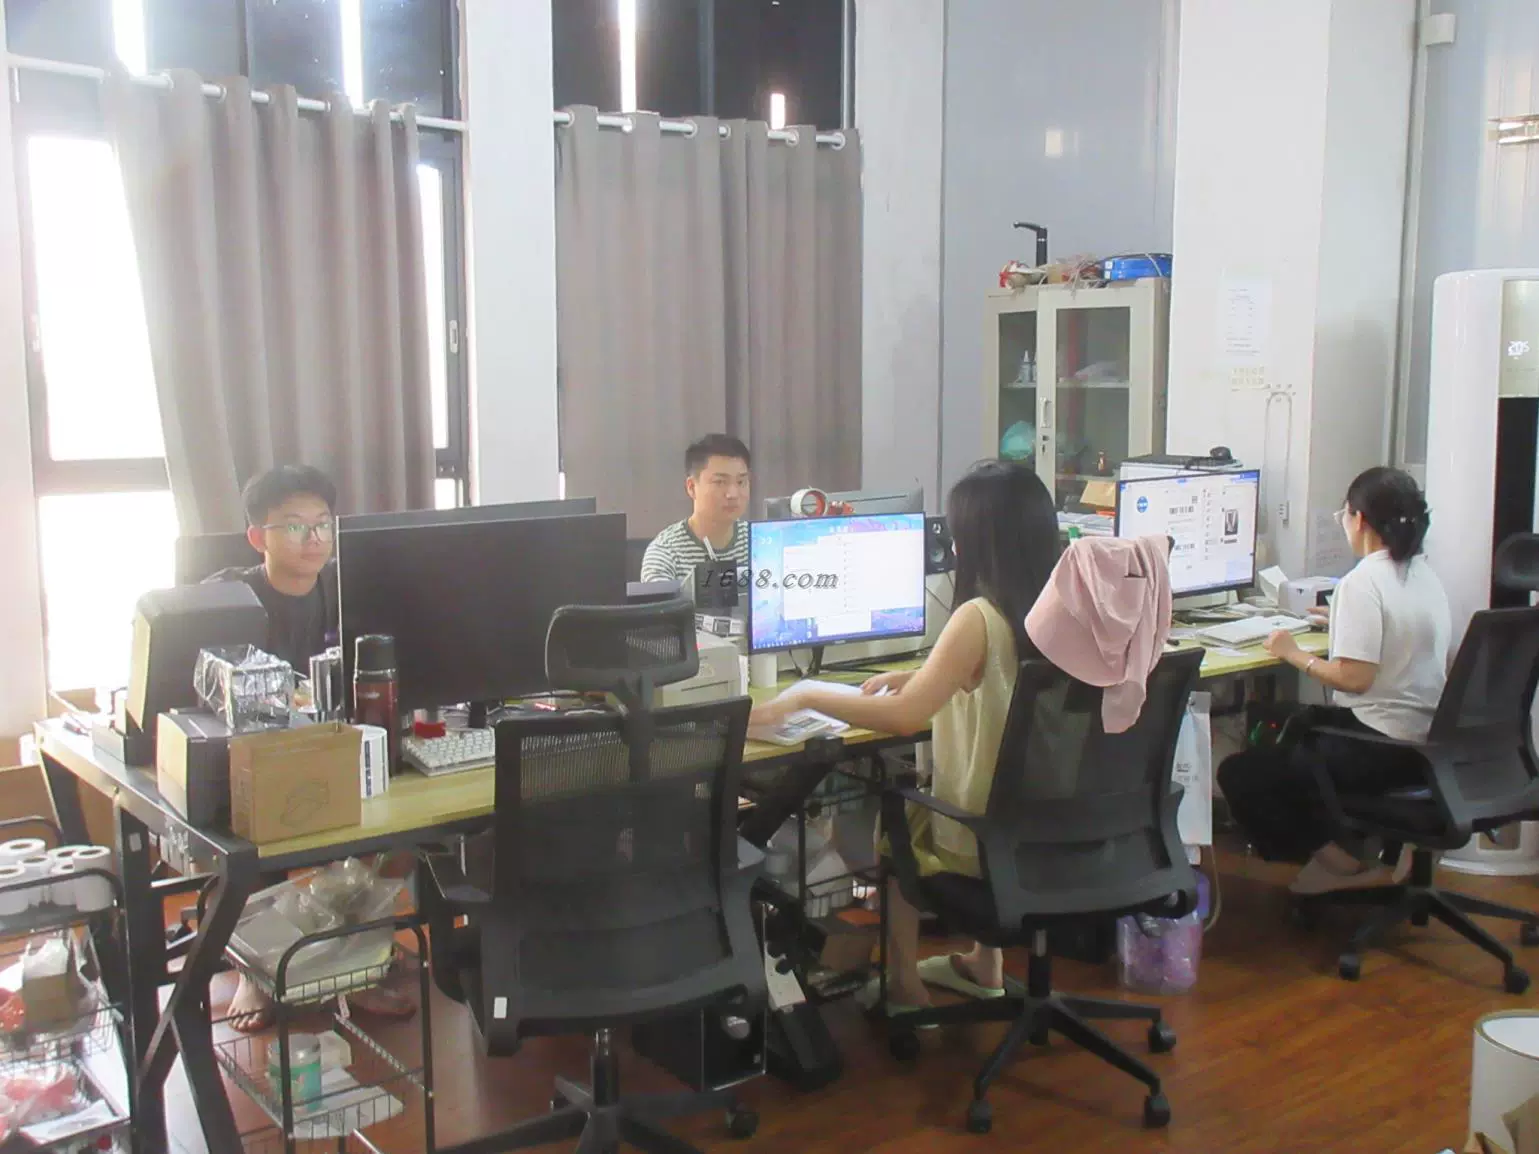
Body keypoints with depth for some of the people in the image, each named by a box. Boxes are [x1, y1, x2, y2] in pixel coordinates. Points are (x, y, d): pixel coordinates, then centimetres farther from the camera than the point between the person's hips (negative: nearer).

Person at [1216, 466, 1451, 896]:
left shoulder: (1363, 582, -19)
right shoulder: (1425, 575, 7)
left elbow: (1355, 678, -25)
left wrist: (1295, 655, -10)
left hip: (1384, 751, -10)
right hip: (1428, 742, 10)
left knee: (1239, 774, -3)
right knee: (1299, 725, 32)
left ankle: (1340, 858, 6)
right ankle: (1369, 841, 22)